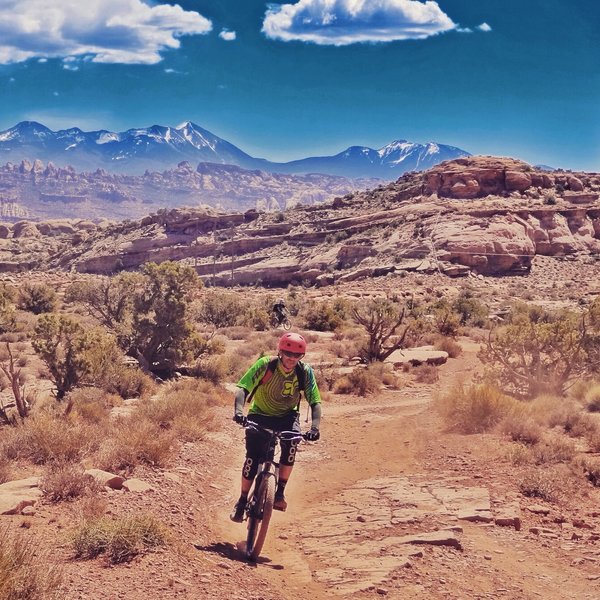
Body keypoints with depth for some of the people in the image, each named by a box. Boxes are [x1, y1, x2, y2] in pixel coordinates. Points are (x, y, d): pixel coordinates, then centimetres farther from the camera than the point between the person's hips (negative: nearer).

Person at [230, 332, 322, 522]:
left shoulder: (305, 372, -18)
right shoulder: (265, 365, -23)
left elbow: (315, 402, -19)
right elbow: (243, 388, -29)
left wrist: (315, 427, -36)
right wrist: (238, 410, -48)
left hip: (287, 416, 1)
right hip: (260, 415, -1)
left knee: (291, 442, -31)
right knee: (253, 456, -17)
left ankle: (280, 491, -16)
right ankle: (242, 500, 5)